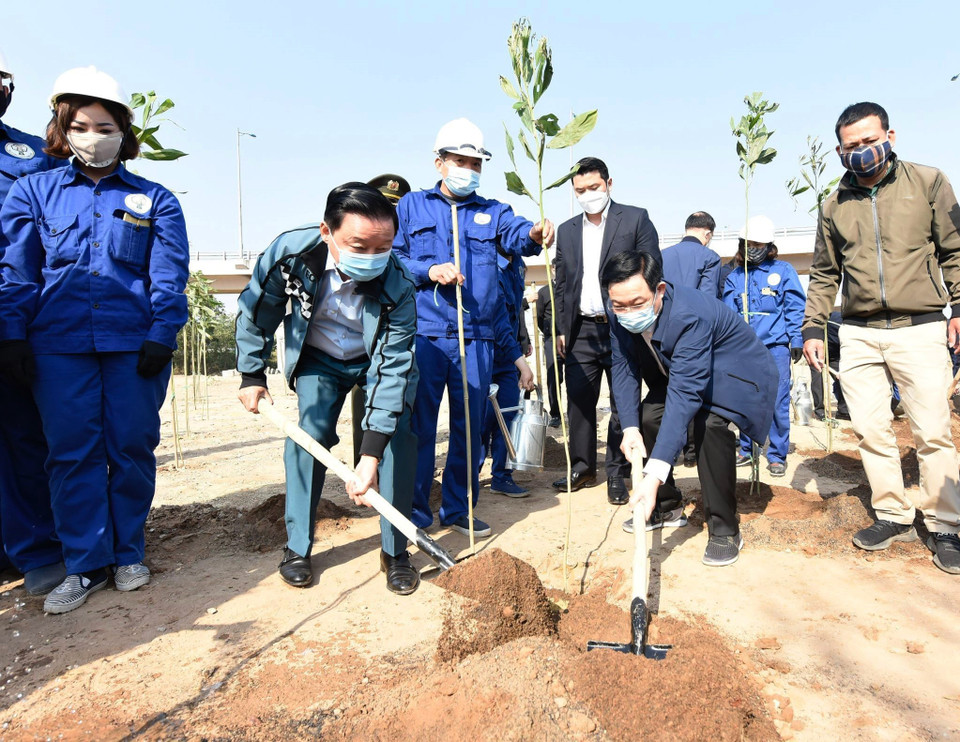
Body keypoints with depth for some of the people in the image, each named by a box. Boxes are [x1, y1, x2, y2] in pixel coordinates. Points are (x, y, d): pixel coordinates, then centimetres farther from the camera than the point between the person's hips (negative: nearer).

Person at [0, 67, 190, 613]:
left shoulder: (155, 200, 9)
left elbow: (169, 275, 2)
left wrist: (162, 335, -9)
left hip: (134, 344, -1)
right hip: (59, 345, 1)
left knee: (132, 448, 5)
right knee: (72, 451, 2)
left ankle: (129, 553, 21)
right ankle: (85, 564, 14)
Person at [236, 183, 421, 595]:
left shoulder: (397, 287, -35)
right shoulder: (290, 252, -31)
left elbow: (392, 368, -36)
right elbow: (256, 311, -11)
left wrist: (371, 454, -41)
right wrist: (251, 374, -6)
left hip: (381, 358, -1)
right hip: (319, 359, 1)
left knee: (396, 438, -14)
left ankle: (395, 551, 1)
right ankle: (297, 548, 11)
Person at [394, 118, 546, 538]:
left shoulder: (492, 212, 14)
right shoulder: (412, 207, 11)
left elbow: (516, 233, -8)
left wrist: (534, 234, -31)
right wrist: (429, 270, -14)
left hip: (476, 338, 2)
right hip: (423, 334, -2)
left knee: (469, 427, 8)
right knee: (418, 426, 1)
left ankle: (458, 510, 24)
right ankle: (414, 514, 16)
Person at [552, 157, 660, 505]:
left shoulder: (636, 219, 1)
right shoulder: (566, 231, 13)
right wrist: (561, 329, 8)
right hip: (581, 330, 4)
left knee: (623, 403, 4)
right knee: (578, 401, 5)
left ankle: (617, 474, 16)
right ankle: (582, 468, 21)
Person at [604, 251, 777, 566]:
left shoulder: (691, 315, -40)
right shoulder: (619, 314, -19)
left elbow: (685, 393, -47)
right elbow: (624, 368, -9)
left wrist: (655, 475, -53)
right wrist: (630, 427, -23)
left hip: (734, 371, -7)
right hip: (677, 368, 8)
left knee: (710, 422, -31)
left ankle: (724, 529, -14)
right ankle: (667, 507, 19)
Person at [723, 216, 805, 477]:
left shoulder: (783, 270, 7)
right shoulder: (734, 276, 13)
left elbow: (795, 308, 4)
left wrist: (796, 339, -3)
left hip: (775, 345, -2)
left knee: (777, 402, -3)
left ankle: (777, 456, 8)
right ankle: (746, 451, 20)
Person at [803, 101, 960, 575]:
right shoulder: (836, 205, 11)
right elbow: (824, 274, 15)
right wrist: (812, 327, 9)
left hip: (919, 328, -2)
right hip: (858, 334, 3)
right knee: (870, 430, 4)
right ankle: (893, 516, 17)